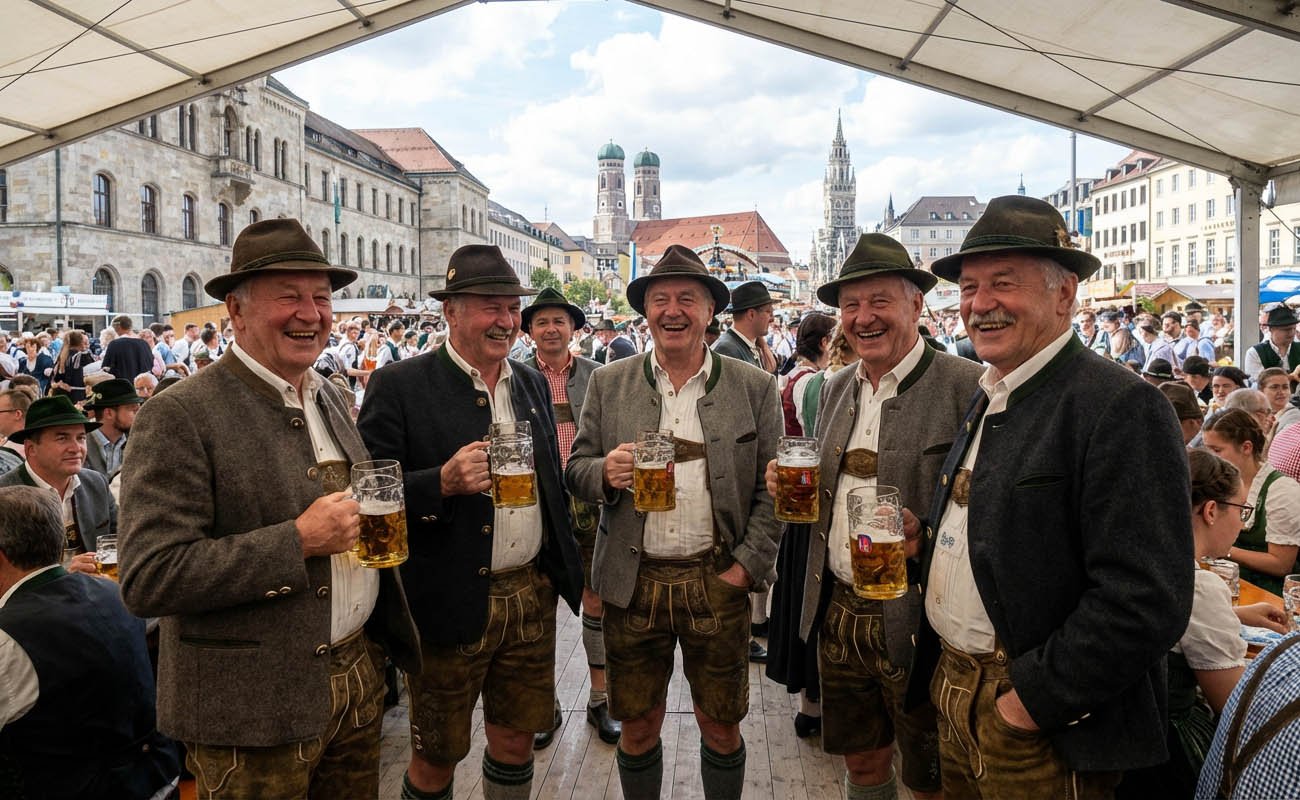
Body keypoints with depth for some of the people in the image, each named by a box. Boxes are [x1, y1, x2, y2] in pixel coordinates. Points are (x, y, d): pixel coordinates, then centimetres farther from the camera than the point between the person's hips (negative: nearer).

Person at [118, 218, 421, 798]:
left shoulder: (331, 397, 8)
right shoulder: (179, 417, -15)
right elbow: (147, 579, -21)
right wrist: (298, 541, -24)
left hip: (358, 678, 7)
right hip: (254, 710, -6)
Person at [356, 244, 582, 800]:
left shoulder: (531, 383, 8)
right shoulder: (399, 386, -10)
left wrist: (571, 569, 13)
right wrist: (442, 483, -28)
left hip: (532, 597, 5)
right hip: (450, 603, -5)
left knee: (515, 742, 18)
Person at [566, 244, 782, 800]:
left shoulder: (755, 387, 1)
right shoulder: (608, 384, 4)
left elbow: (772, 487, 1)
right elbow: (576, 472, 5)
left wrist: (748, 566, -8)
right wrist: (605, 473, -17)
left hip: (717, 583, 0)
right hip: (634, 583, 1)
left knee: (721, 728, 12)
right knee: (638, 728, 13)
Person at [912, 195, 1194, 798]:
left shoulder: (1121, 407, -19)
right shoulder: (986, 399, 8)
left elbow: (1147, 601, -24)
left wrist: (1033, 700, -20)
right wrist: (920, 543, 1)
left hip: (1044, 727, -8)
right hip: (952, 695, 8)